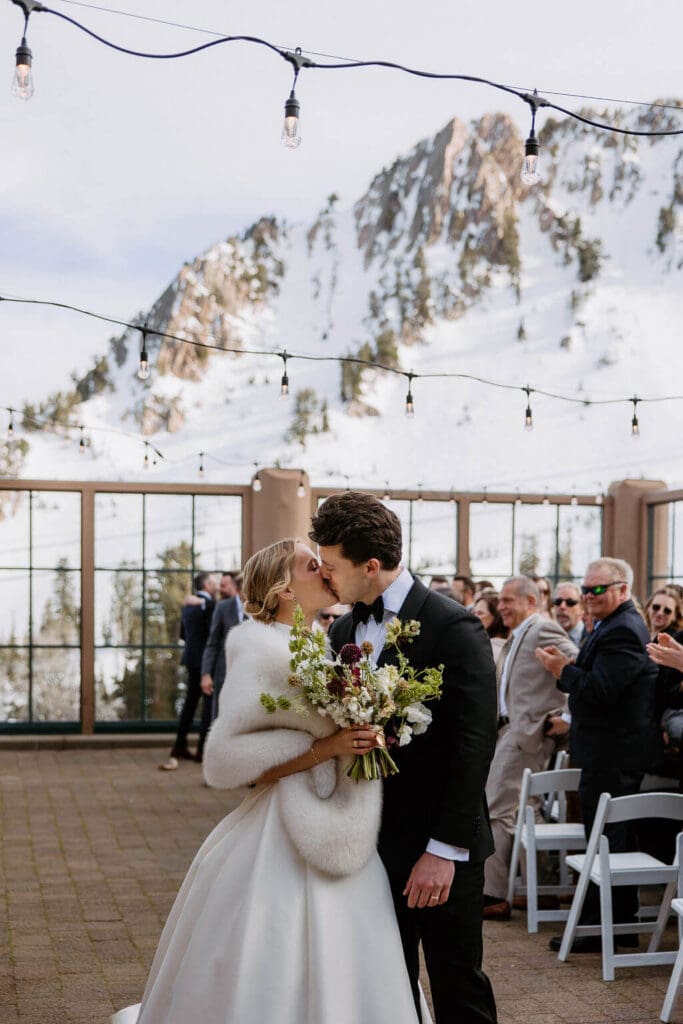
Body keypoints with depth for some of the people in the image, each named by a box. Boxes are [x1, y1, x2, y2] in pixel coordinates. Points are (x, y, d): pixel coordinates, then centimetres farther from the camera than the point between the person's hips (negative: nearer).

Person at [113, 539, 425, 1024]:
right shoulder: (262, 650, -12)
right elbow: (228, 759, -17)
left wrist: (365, 740, 5)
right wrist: (324, 749, -20)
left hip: (339, 839, 8)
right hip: (287, 842, -8)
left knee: (337, 978, 12)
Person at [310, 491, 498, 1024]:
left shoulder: (454, 628, -14)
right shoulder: (344, 630, 7)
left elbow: (474, 743, -17)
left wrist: (444, 849, -20)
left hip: (439, 848, -6)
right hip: (371, 841, 6)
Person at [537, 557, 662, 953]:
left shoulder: (622, 631, -20)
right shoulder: (618, 625, 15)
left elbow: (601, 690, -27)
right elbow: (597, 680, 15)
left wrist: (563, 669, -14)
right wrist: (566, 667, -1)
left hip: (612, 754, -11)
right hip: (617, 752, 11)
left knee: (604, 841, -3)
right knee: (618, 839, 17)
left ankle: (597, 927, 4)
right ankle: (623, 923, 27)